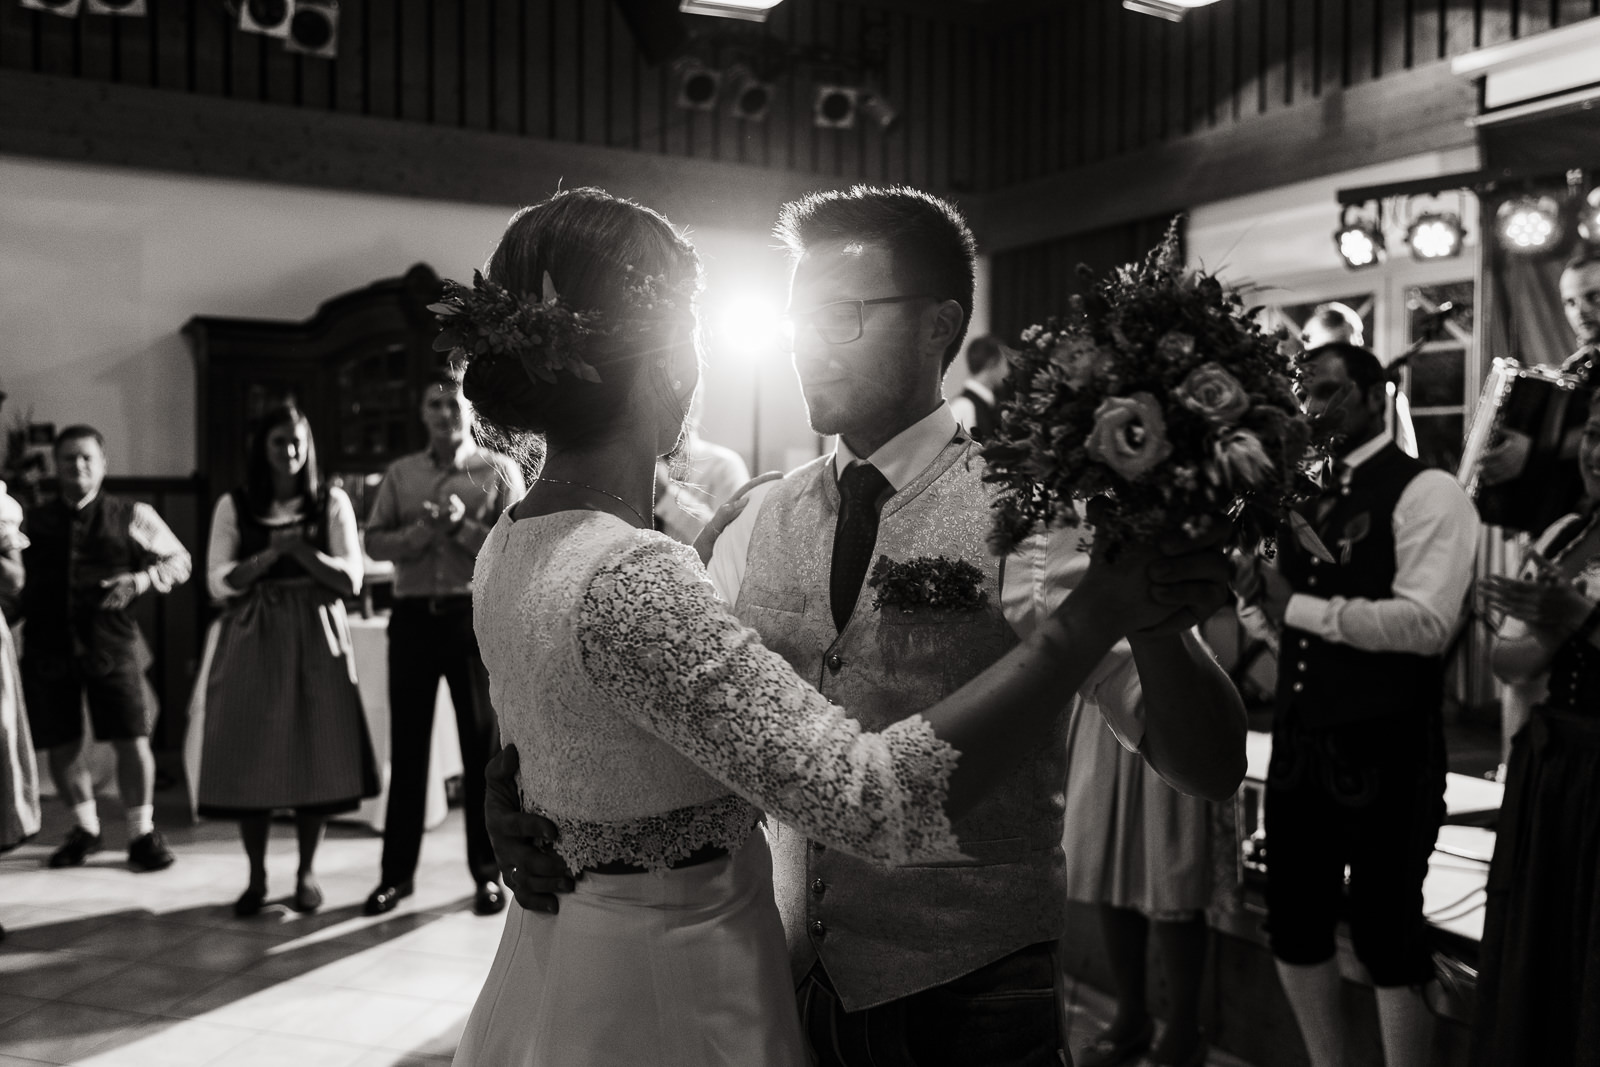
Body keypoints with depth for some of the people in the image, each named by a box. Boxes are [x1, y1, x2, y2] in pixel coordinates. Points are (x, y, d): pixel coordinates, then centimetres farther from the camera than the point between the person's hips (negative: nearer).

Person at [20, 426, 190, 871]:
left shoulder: (131, 516, 4)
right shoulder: (32, 522, 11)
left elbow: (179, 560, 9)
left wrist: (143, 579, -7)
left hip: (112, 646, -2)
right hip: (48, 647, 2)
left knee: (132, 739, -5)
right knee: (60, 746, 8)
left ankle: (142, 832, 13)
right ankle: (84, 827, 30)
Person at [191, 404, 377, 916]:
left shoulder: (331, 502, 5)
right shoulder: (234, 506, 6)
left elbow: (350, 579, -2)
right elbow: (219, 583, -2)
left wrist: (301, 550, -15)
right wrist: (272, 553, -14)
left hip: (316, 642, 0)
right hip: (251, 642, 1)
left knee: (314, 757, 2)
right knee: (250, 758, 1)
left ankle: (306, 872, 16)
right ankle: (256, 877, 15)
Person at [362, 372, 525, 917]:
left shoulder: (498, 470, 3)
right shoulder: (400, 474, 12)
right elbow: (374, 541, 5)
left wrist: (463, 528, -17)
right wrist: (421, 533, -12)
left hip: (476, 616, -3)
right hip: (413, 617, 3)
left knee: (482, 744, 4)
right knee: (407, 745, 8)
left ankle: (487, 873, 15)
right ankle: (396, 872, 18)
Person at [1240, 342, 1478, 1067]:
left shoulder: (1426, 493, -10)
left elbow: (1427, 623, -22)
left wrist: (1301, 607, -19)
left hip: (1384, 749, -7)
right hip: (1299, 740, 7)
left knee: (1388, 933, 5)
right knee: (1293, 923, 15)